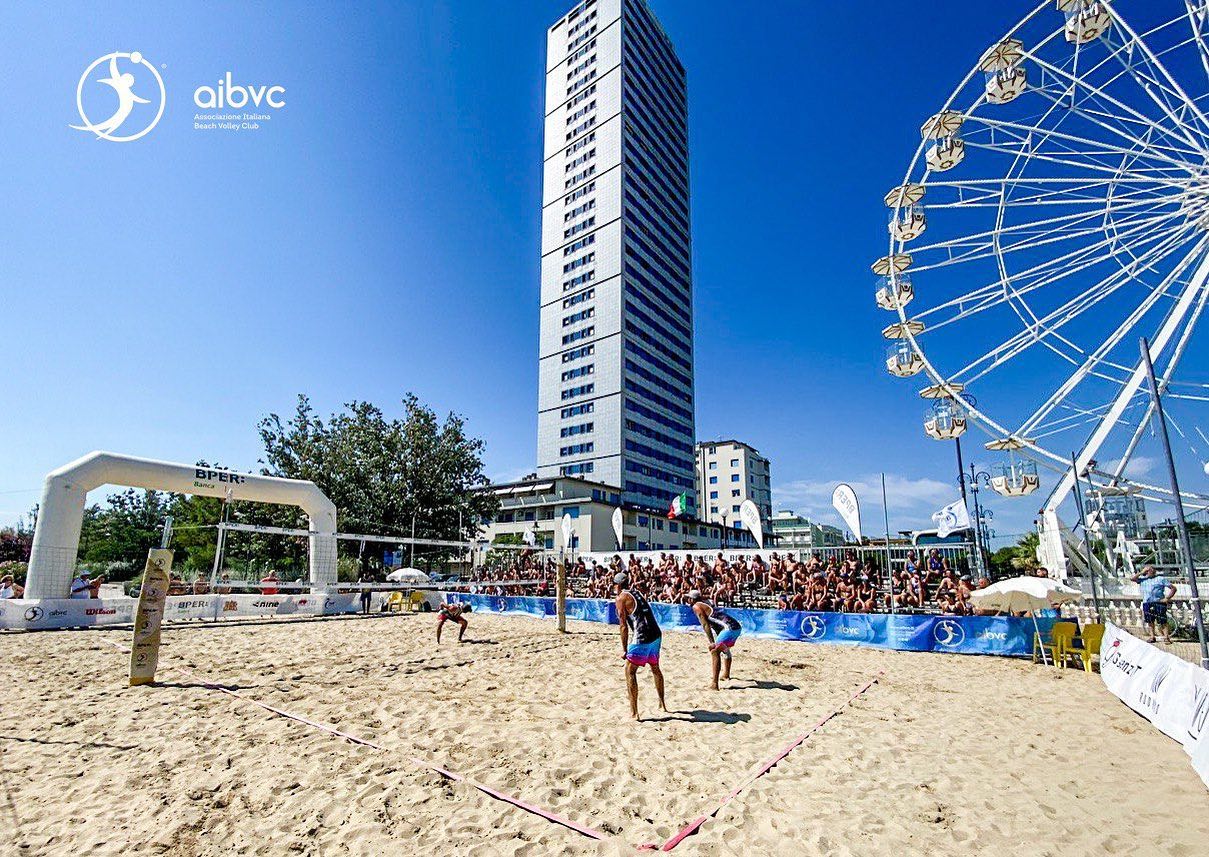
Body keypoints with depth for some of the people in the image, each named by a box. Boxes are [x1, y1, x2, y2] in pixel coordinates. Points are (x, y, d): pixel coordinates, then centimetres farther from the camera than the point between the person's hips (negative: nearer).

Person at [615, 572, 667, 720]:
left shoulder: (621, 597, -2)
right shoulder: (637, 592, 19)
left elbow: (623, 625, -7)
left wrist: (624, 650, -2)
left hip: (643, 638, -8)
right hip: (657, 635, 8)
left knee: (629, 671, 4)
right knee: (655, 668, 25)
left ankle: (633, 713, 2)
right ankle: (662, 705, 37)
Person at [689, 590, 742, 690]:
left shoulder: (696, 606, -1)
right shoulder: (707, 603, 24)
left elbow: (705, 625, -11)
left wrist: (712, 642, -14)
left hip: (729, 628, -9)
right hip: (738, 626, 9)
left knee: (715, 652, -8)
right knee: (725, 648, 31)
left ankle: (715, 684, -15)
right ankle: (726, 674, 48)